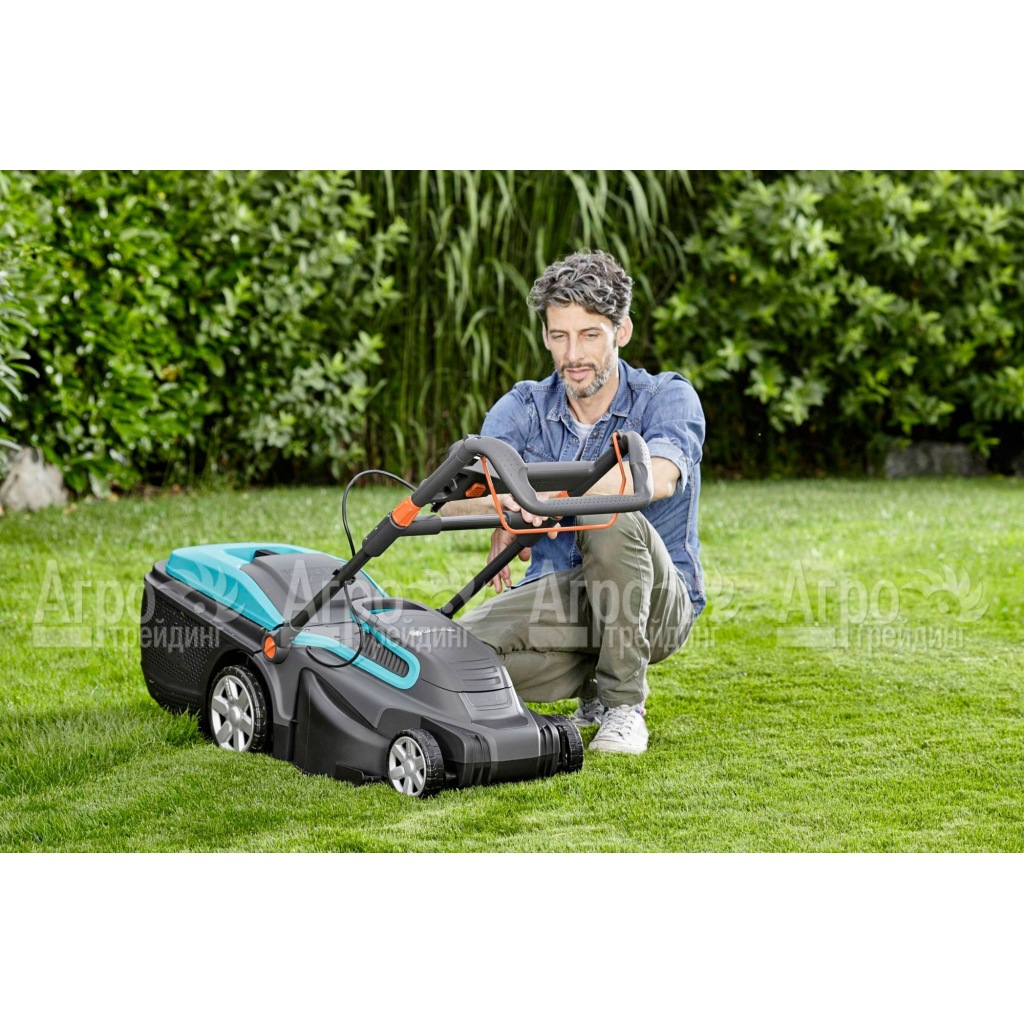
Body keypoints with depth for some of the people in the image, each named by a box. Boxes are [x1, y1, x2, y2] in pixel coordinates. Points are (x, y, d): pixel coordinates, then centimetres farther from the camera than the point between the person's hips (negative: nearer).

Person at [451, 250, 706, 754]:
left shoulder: (667, 398, -9)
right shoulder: (524, 407, 2)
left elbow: (656, 479, -32)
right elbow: (453, 494, -14)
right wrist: (504, 506, -37)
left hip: (657, 604, -3)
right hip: (558, 595, 4)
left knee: (610, 518, -35)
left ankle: (622, 699, -17)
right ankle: (593, 684, 4)